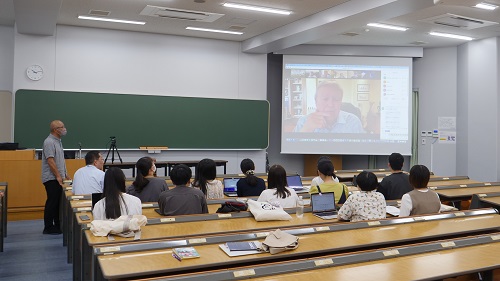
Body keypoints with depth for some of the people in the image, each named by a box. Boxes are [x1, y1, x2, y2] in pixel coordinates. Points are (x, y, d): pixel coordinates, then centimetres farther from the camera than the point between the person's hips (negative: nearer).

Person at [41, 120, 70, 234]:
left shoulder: (58, 141, 16)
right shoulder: (49, 142, -15)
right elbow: (50, 161, -20)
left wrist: (65, 174, 18)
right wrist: (58, 176, -19)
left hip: (58, 178, 9)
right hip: (52, 178, -9)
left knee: (58, 203, 12)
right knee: (52, 203, -5)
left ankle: (58, 225, 20)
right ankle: (48, 228, 3)